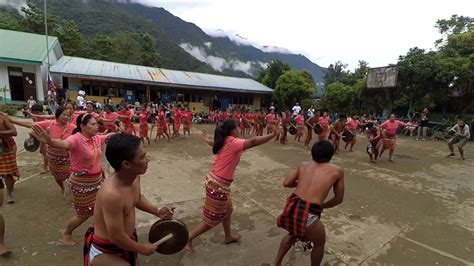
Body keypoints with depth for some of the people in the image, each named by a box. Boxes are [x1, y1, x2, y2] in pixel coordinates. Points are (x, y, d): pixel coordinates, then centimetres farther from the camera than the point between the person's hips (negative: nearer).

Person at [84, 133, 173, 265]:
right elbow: (117, 238, -28)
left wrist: (156, 211, -5)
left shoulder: (134, 177, -14)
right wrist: (142, 248, -13)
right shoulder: (112, 194, -38)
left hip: (126, 239, 8)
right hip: (105, 250, -7)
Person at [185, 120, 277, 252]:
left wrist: (206, 139, 49)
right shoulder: (234, 142, -20)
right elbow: (253, 141, -34)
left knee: (227, 211, 26)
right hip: (218, 185, -9)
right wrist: (273, 135, -27)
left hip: (215, 181, 9)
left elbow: (213, 142, 27)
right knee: (211, 220, 9)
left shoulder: (223, 142, 4)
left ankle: (228, 236, 44)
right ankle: (188, 238, 23)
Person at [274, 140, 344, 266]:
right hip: (308, 214, -5)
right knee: (320, 243, 28)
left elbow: (286, 183, 7)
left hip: (291, 207, 5)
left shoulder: (303, 165, 13)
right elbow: (339, 199, 13)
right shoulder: (337, 171, 7)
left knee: (293, 234, 36)